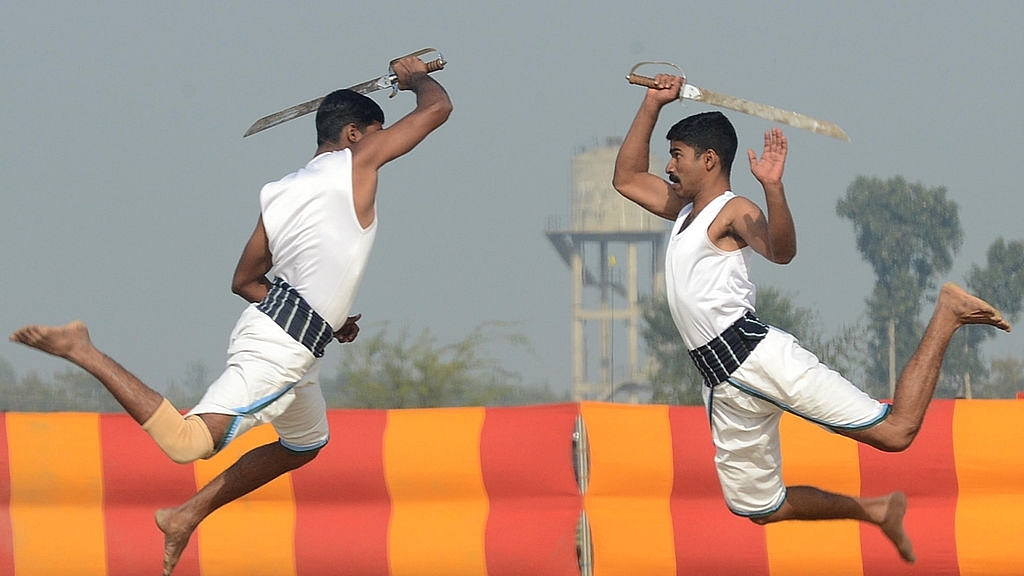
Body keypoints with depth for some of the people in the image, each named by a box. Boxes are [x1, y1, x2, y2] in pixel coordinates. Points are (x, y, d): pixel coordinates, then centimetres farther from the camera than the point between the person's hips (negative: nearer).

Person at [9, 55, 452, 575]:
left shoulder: (278, 195, 18)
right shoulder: (356, 163, -3)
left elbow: (245, 281, 23)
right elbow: (437, 108, 1)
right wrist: (414, 75, 23)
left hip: (270, 317, 10)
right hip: (279, 348, -10)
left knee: (305, 445, 30)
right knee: (186, 441, -22)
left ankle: (186, 517, 27)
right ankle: (83, 352, -19)